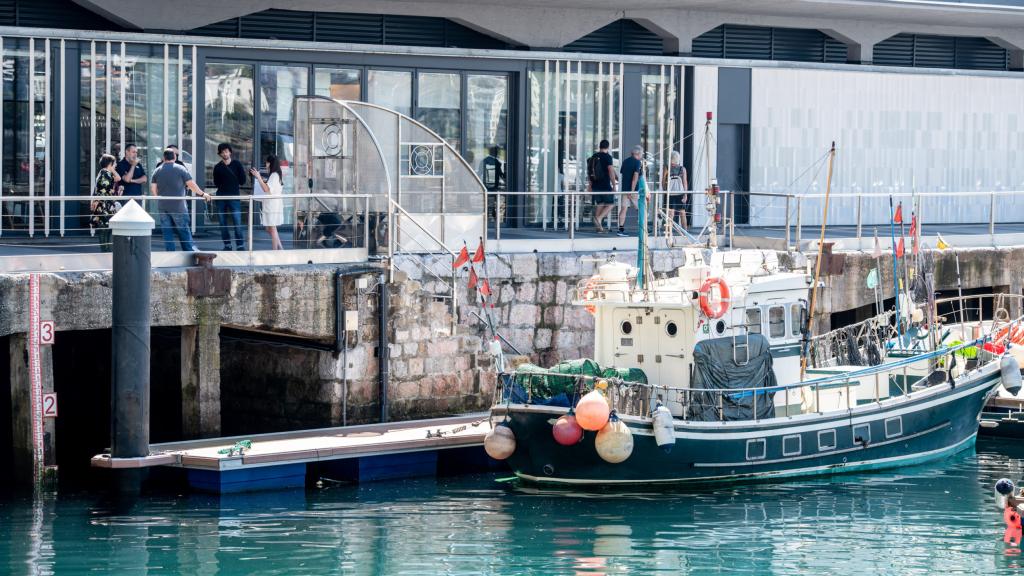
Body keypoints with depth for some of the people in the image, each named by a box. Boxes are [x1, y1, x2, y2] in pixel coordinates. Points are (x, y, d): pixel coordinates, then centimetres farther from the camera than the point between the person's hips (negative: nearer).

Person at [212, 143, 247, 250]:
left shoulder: (237, 164, 4)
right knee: (223, 223, 4)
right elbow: (216, 183, 6)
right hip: (221, 196, 2)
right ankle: (227, 245, 11)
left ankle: (240, 245, -6)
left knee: (237, 223, -9)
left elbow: (242, 181, 4)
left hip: (234, 197, -2)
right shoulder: (217, 167, 8)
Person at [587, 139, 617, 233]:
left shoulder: (593, 157, 10)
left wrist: (590, 186, 20)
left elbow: (589, 173, 14)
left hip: (595, 186, 6)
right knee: (610, 204, 5)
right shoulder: (607, 157, -9)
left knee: (599, 205, 13)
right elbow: (611, 172, -15)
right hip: (605, 186, -6)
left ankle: (598, 227, 10)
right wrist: (614, 185, -10)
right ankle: (598, 218, -16)